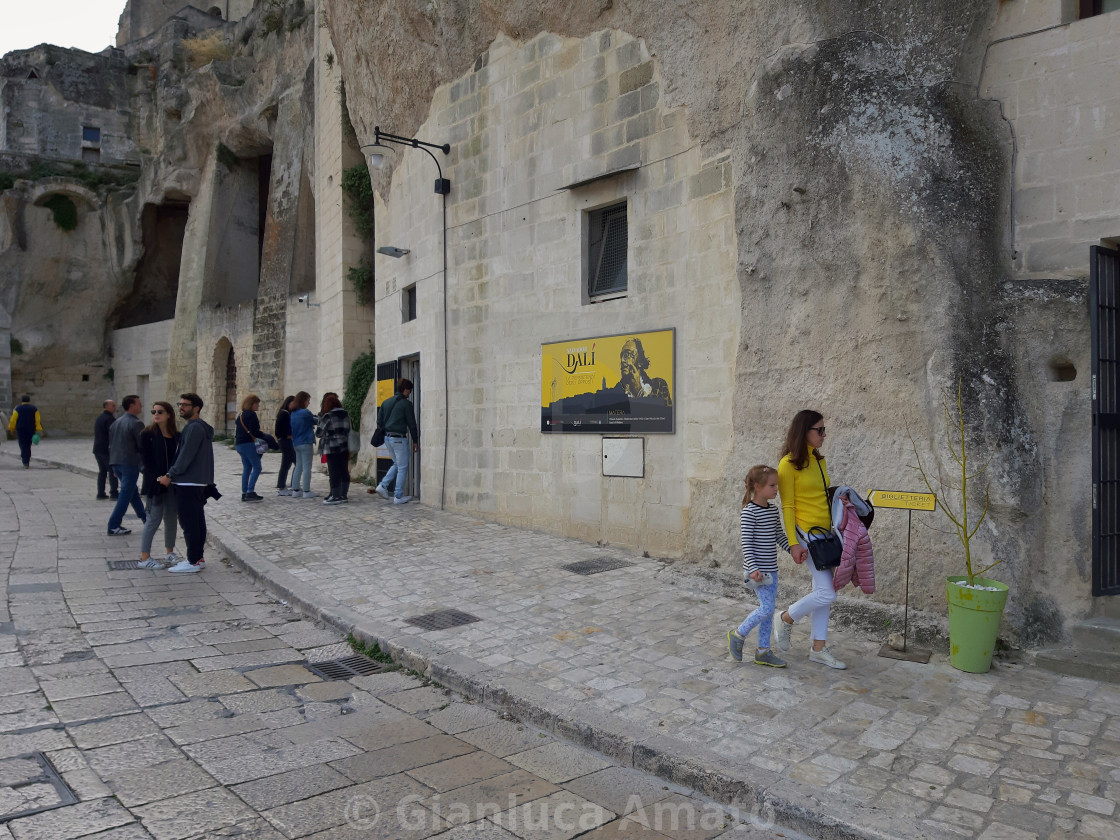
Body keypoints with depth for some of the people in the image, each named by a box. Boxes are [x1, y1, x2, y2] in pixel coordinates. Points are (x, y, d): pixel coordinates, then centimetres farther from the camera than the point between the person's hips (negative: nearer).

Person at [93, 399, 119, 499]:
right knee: (112, 472, -5)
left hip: (97, 449, 9)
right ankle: (113, 493, -6)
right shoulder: (109, 418, -13)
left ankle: (100, 493, 12)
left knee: (102, 471, 12)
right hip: (107, 449, -9)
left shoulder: (99, 418, 17)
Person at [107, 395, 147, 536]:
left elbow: (110, 444, 17)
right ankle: (113, 526, -4)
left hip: (116, 462, 9)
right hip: (130, 463, -9)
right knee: (125, 495, -3)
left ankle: (143, 516, 32)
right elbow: (142, 446, -14)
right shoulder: (136, 424, -12)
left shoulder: (116, 422, 13)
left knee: (132, 491, 20)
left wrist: (115, 468, 22)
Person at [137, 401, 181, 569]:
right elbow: (146, 460, -9)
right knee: (154, 519, -5)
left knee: (171, 518, 11)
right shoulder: (147, 434, -4)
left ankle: (170, 552, 25)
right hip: (155, 484, -4)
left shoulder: (176, 436, 7)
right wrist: (160, 478, -16)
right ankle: (144, 558, 2)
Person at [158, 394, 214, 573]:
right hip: (199, 482, 10)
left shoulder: (194, 427, -16)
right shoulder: (202, 427, 16)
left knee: (188, 523, -6)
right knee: (197, 521, 13)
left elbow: (186, 456, -19)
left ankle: (194, 562, -2)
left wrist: (170, 476, -13)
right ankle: (198, 557, 20)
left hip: (189, 483, -10)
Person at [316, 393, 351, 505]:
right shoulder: (345, 414, 8)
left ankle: (336, 496, 1)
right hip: (344, 447, 7)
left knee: (334, 473, -2)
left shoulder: (328, 416, -12)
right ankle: (344, 495, 14)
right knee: (344, 472, 9)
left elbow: (319, 432, -8)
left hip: (332, 449, -7)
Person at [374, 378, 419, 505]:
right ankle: (398, 496, 4)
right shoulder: (406, 403, -9)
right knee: (402, 467, 3)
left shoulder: (385, 402, 12)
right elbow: (412, 424, -7)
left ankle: (383, 486, 9)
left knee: (396, 464, 22)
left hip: (387, 438, 7)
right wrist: (415, 441, 0)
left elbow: (379, 422, 12)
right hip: (399, 438, -7)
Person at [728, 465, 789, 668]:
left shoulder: (773, 510, 9)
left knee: (768, 610, 11)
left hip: (771, 570, 8)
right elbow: (746, 543, -18)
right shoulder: (749, 512, -16)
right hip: (757, 570, -8)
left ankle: (763, 651, 21)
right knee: (767, 608, -10)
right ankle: (738, 634, 10)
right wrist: (753, 568, -23)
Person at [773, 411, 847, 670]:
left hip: (825, 532, 8)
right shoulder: (789, 464, -12)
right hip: (806, 533, -8)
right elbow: (787, 507, -13)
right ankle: (786, 618, 14)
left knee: (822, 591, 12)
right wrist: (793, 543, -15)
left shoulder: (819, 460, 11)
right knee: (827, 593, -9)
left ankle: (819, 648, 21)